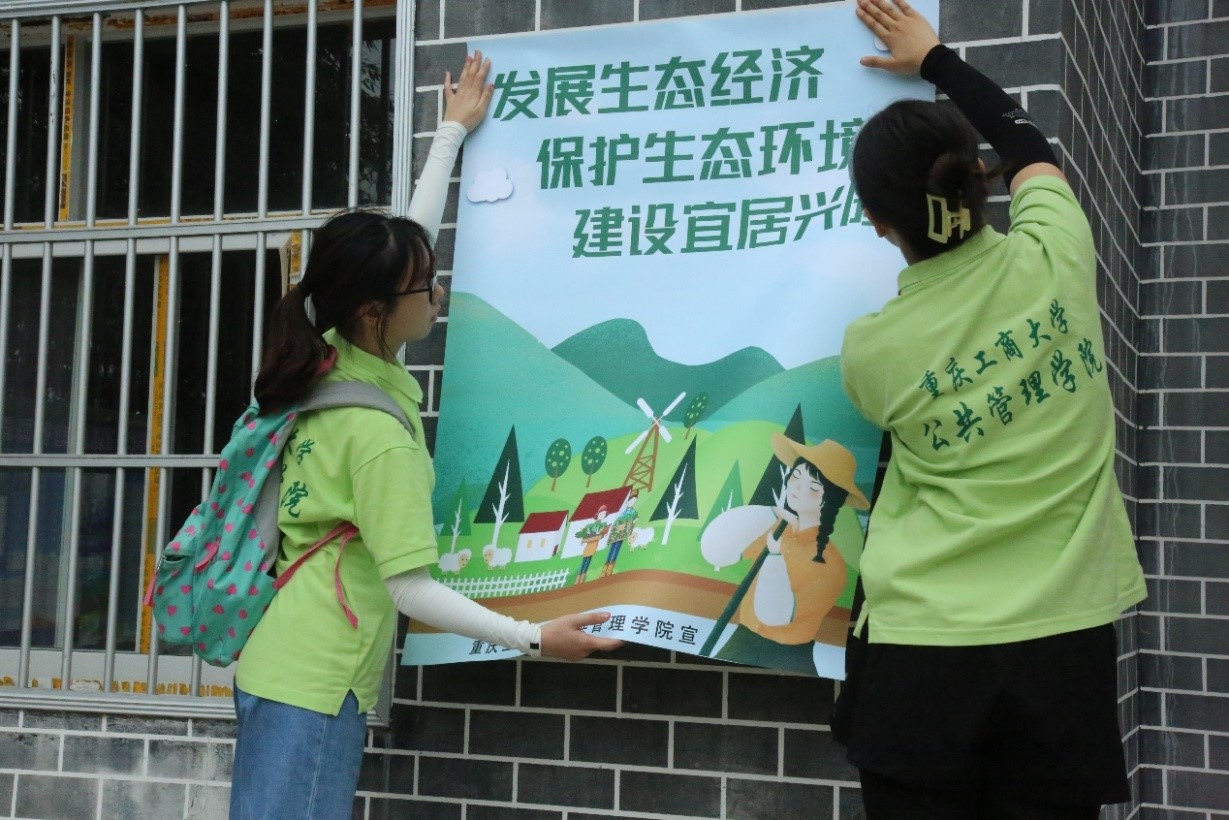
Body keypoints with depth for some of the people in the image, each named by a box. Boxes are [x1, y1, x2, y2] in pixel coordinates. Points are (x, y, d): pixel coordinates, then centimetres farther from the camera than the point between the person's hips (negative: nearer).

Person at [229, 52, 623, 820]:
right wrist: (536, 638, -15)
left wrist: (456, 131, 26)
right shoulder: (379, 433, -20)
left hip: (286, 667, 9)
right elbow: (411, 588, -19)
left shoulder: (339, 359, 4)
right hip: (315, 682, -9)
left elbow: (405, 244, 17)